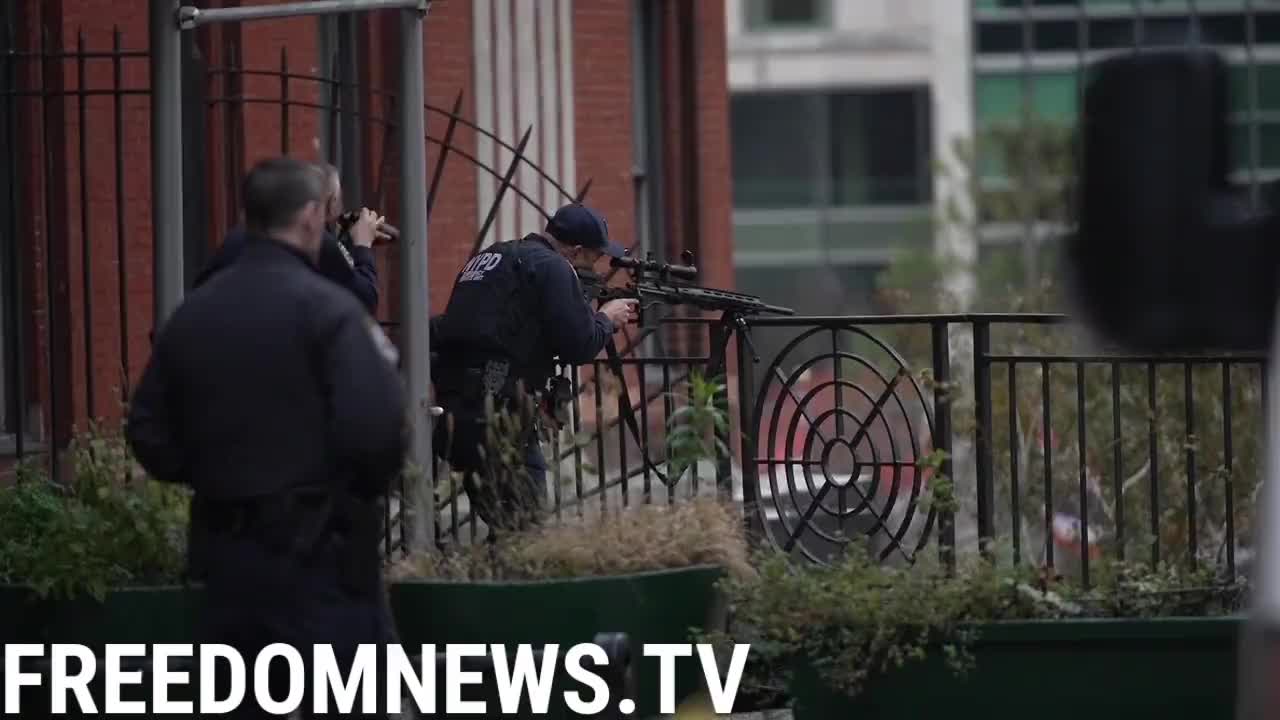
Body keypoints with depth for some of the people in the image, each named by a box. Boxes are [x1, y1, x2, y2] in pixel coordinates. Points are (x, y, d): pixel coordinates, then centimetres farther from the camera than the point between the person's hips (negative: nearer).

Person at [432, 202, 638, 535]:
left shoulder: (487, 258, 22)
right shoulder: (551, 267, -5)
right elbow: (577, 345, -9)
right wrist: (606, 318, 12)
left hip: (452, 408, 9)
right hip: (496, 412, -9)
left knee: (502, 523, 15)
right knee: (524, 525, -7)